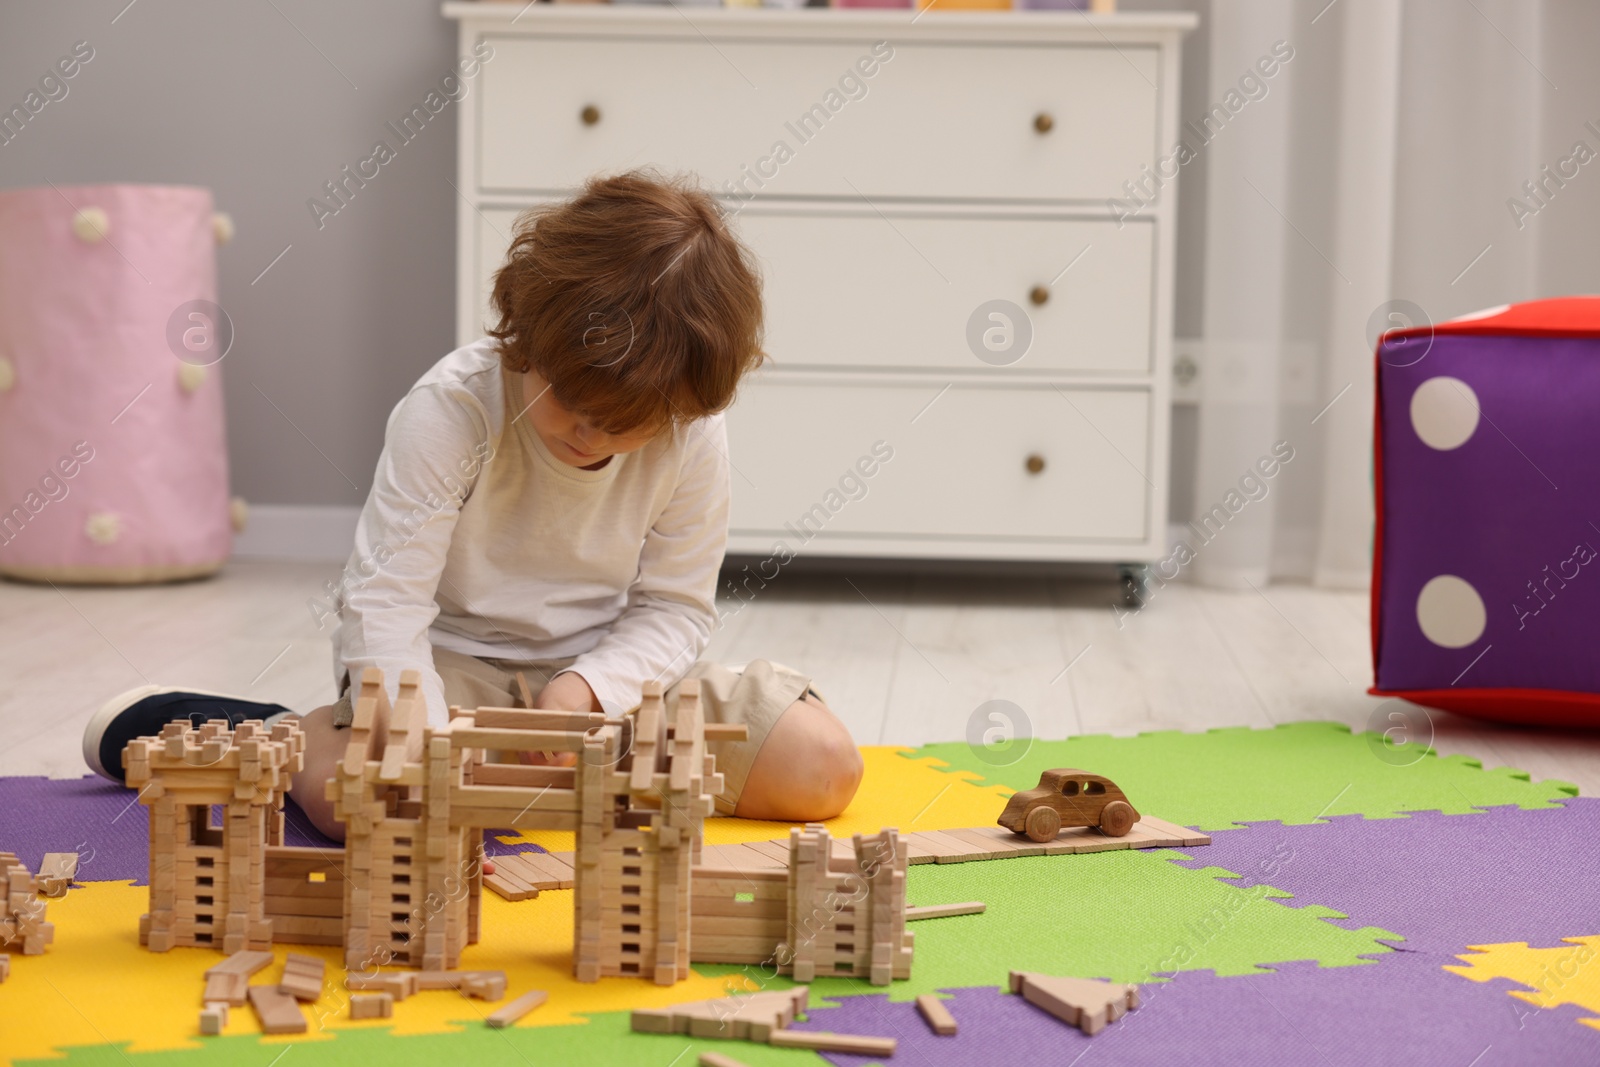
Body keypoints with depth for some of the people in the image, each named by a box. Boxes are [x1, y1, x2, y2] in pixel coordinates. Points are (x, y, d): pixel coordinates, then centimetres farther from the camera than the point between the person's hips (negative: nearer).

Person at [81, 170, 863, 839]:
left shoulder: (693, 437, -11)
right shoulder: (450, 410, -21)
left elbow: (674, 607, -3)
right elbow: (385, 601, -22)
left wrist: (586, 687, -22)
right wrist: (428, 749, -35)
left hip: (608, 674, 4)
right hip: (449, 660, -4)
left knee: (825, 765, -11)